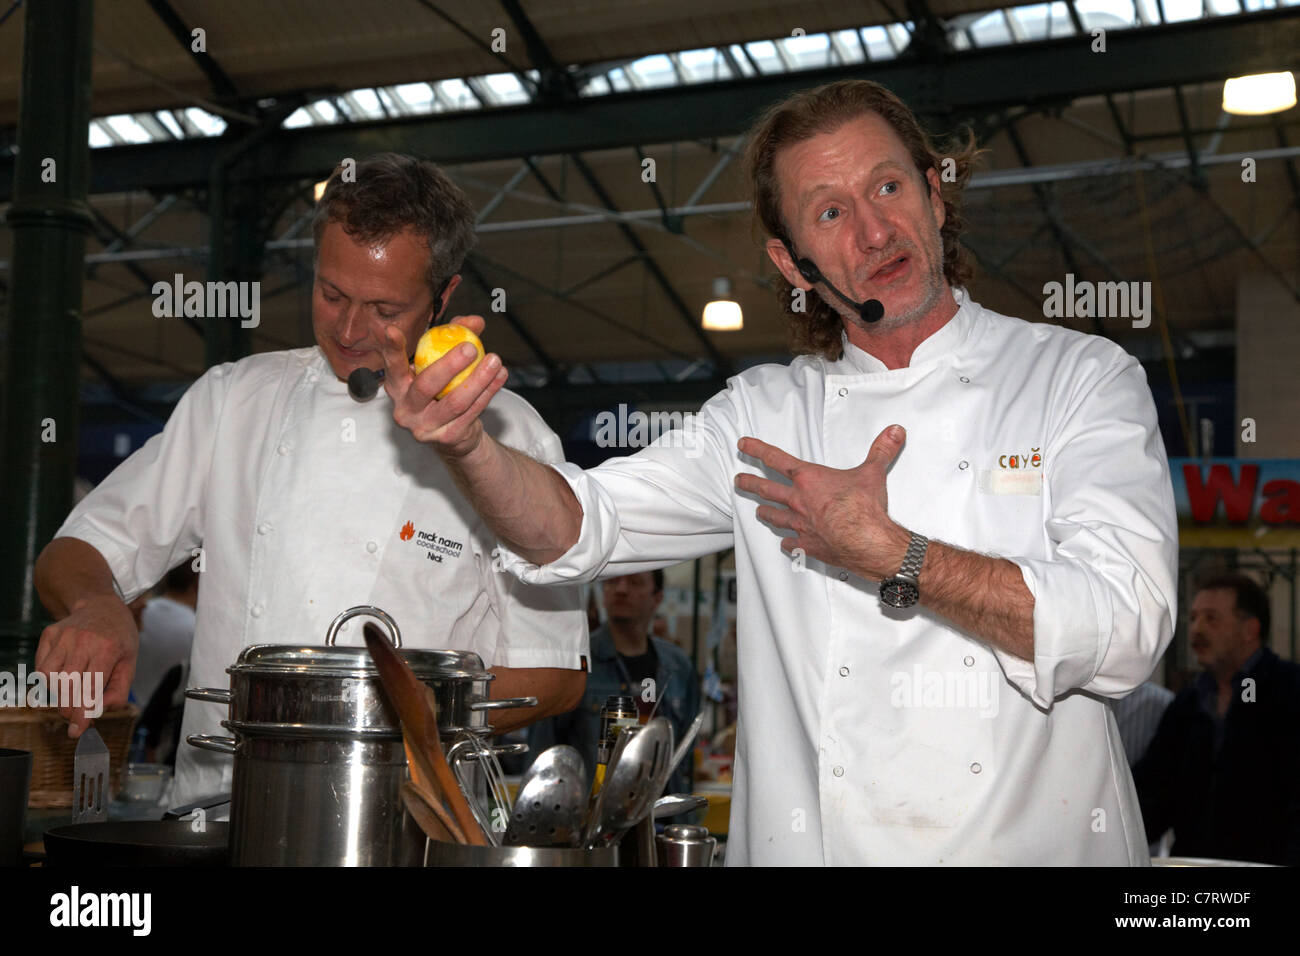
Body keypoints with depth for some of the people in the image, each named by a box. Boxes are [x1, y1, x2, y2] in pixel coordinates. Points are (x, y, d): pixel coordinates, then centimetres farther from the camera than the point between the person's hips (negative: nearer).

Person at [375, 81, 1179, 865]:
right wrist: (466, 442, -15)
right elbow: (580, 528, 3)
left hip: (1039, 843, -1)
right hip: (810, 845, 2)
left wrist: (885, 553, -12)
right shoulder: (765, 412, 10)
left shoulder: (1081, 378, 1)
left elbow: (1124, 633, -10)